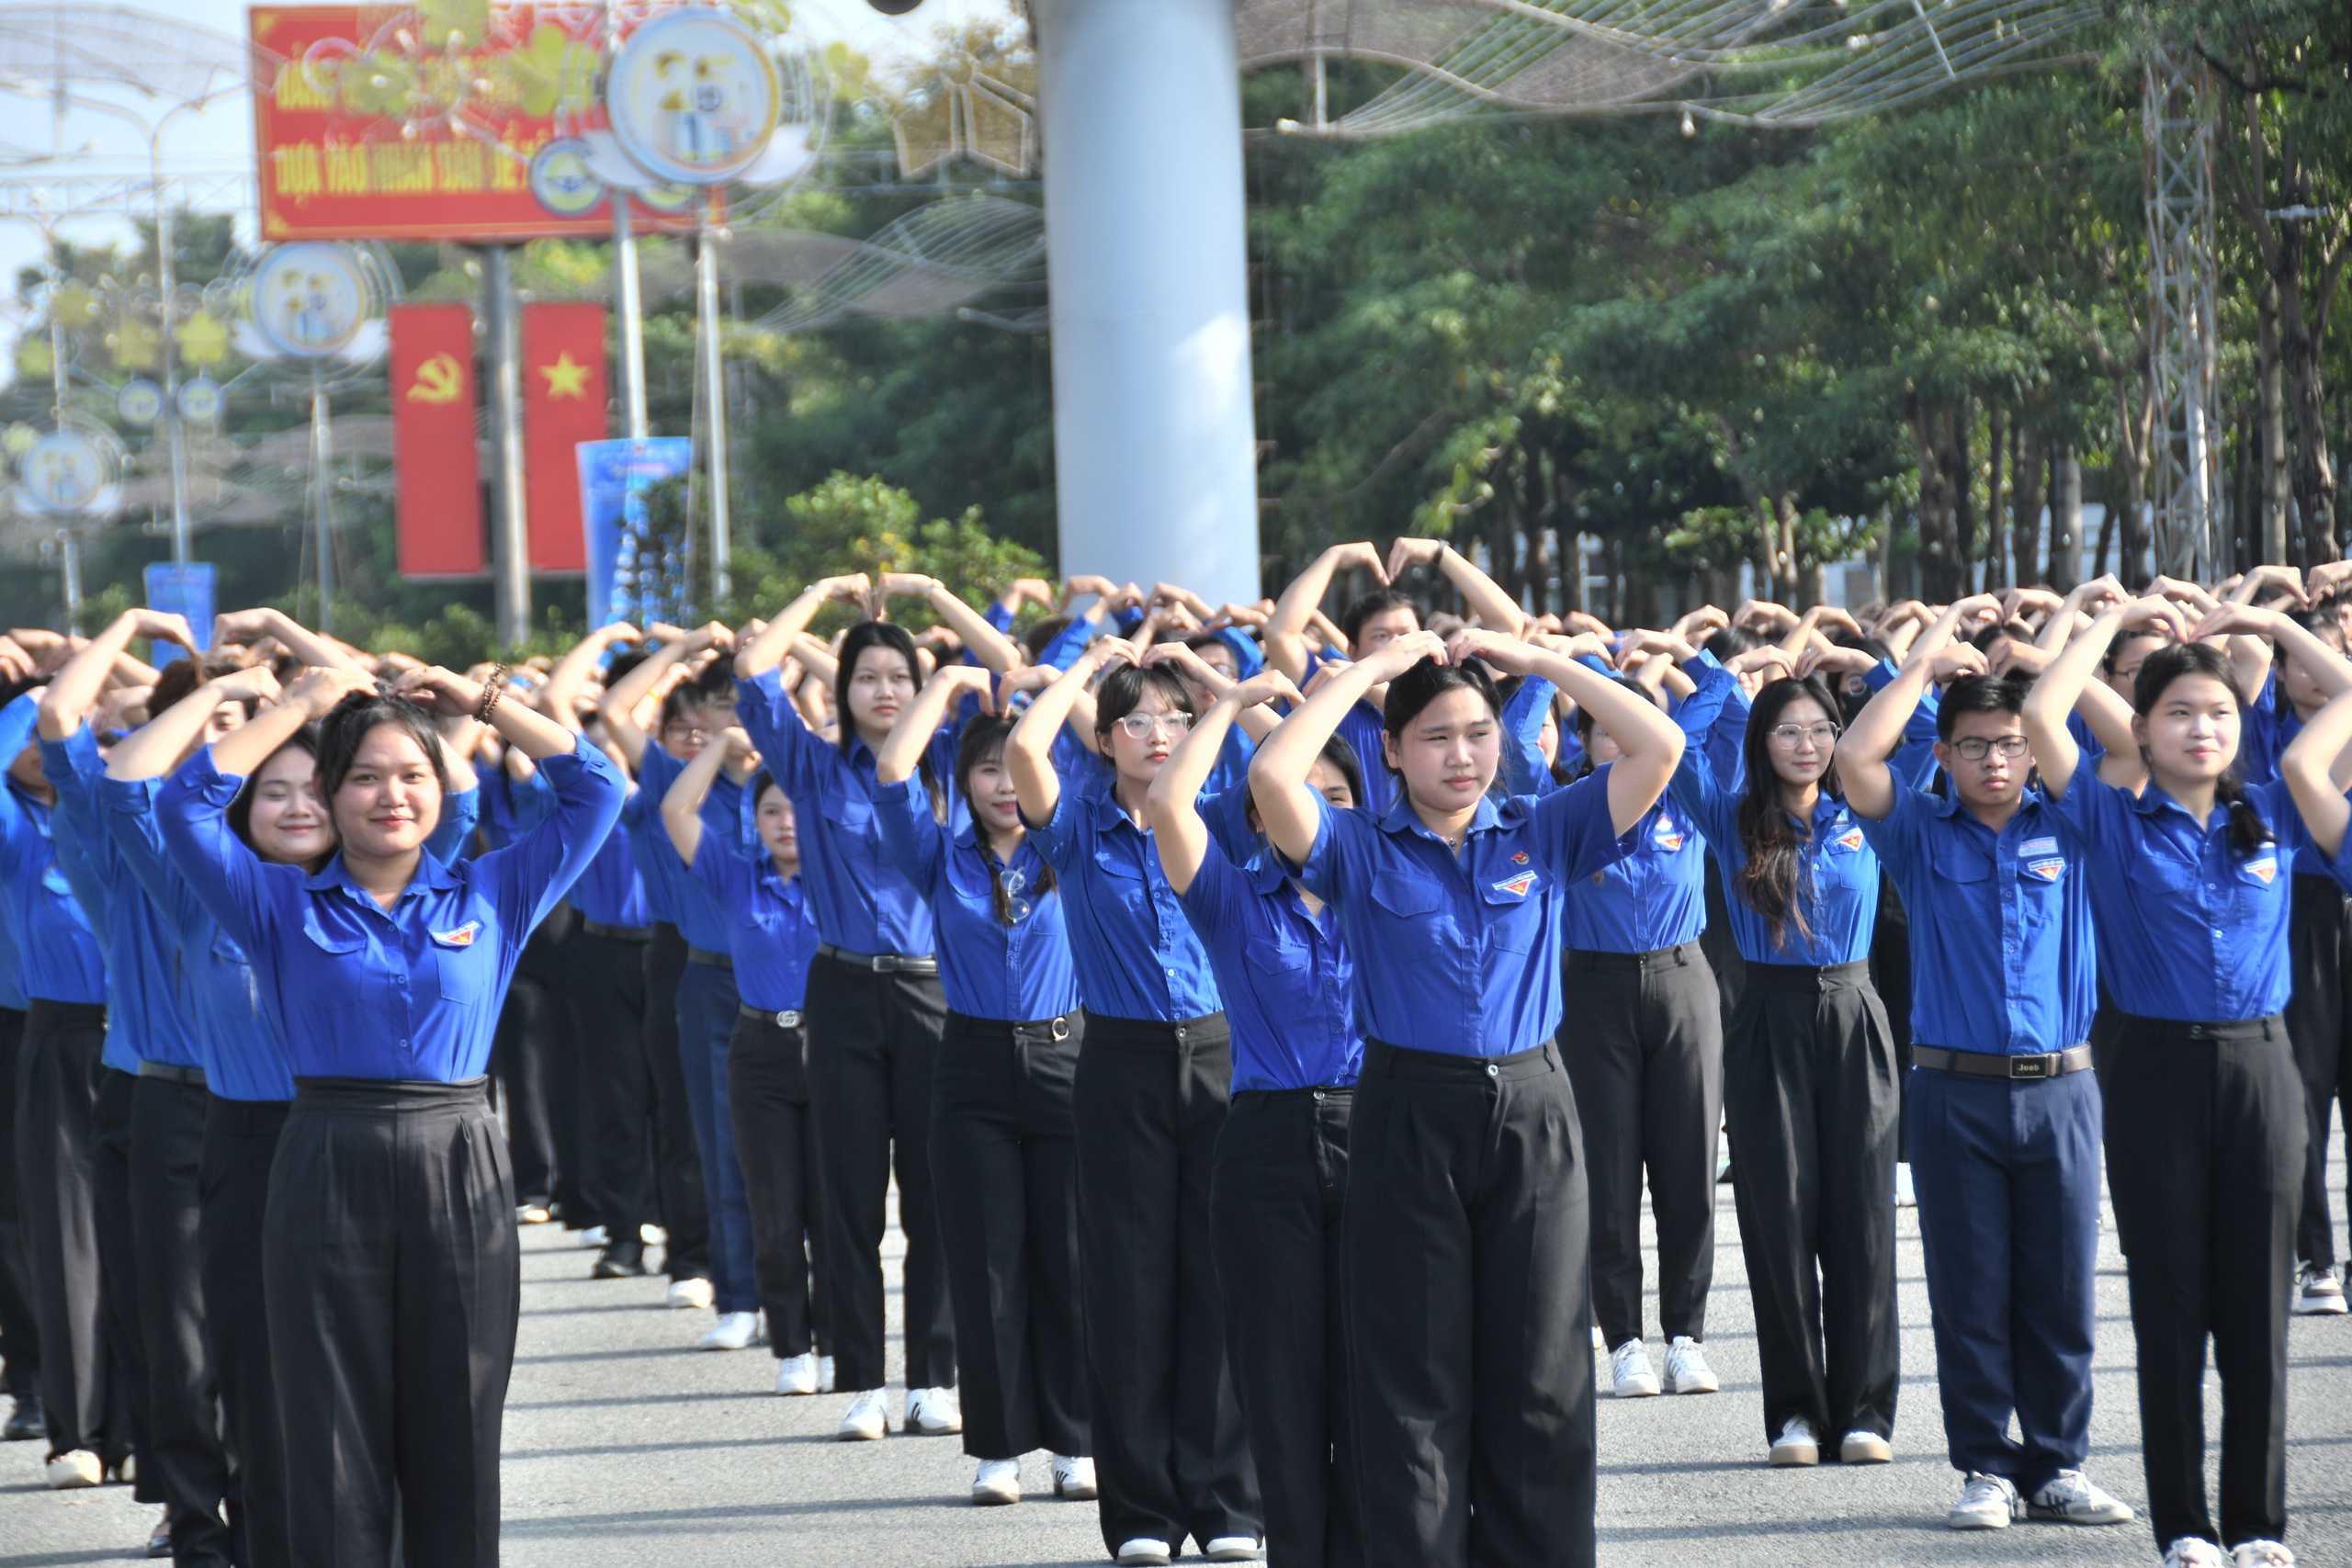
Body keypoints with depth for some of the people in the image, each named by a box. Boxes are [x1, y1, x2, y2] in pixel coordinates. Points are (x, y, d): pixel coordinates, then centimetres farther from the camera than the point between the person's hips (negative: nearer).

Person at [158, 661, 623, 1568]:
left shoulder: (489, 897, 10)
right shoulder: (283, 906, 7)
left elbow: (593, 791, 8)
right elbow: (186, 805, -3)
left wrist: (482, 703, 7)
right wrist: (302, 706, 1)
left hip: (460, 1181, 1)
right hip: (327, 1178, -1)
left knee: (456, 1445, 5)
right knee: (335, 1450, 1)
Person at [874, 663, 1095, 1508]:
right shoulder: (943, 857, 5)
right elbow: (892, 772, -7)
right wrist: (946, 685, -1)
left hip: (1064, 1058, 0)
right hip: (976, 1066, 0)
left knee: (1068, 1256, 1)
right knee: (987, 1262, 1)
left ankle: (1076, 1443, 8)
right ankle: (999, 1446, 7)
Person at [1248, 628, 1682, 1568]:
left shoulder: (1543, 834, 7)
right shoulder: (1361, 850, 2)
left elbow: (1658, 747, 0)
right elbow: (1273, 775, -15)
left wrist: (1535, 662, 0)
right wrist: (1368, 671, -6)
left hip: (1532, 1117, 2)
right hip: (1408, 1126, -2)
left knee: (1541, 1377, 6)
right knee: (1416, 1387, 2)